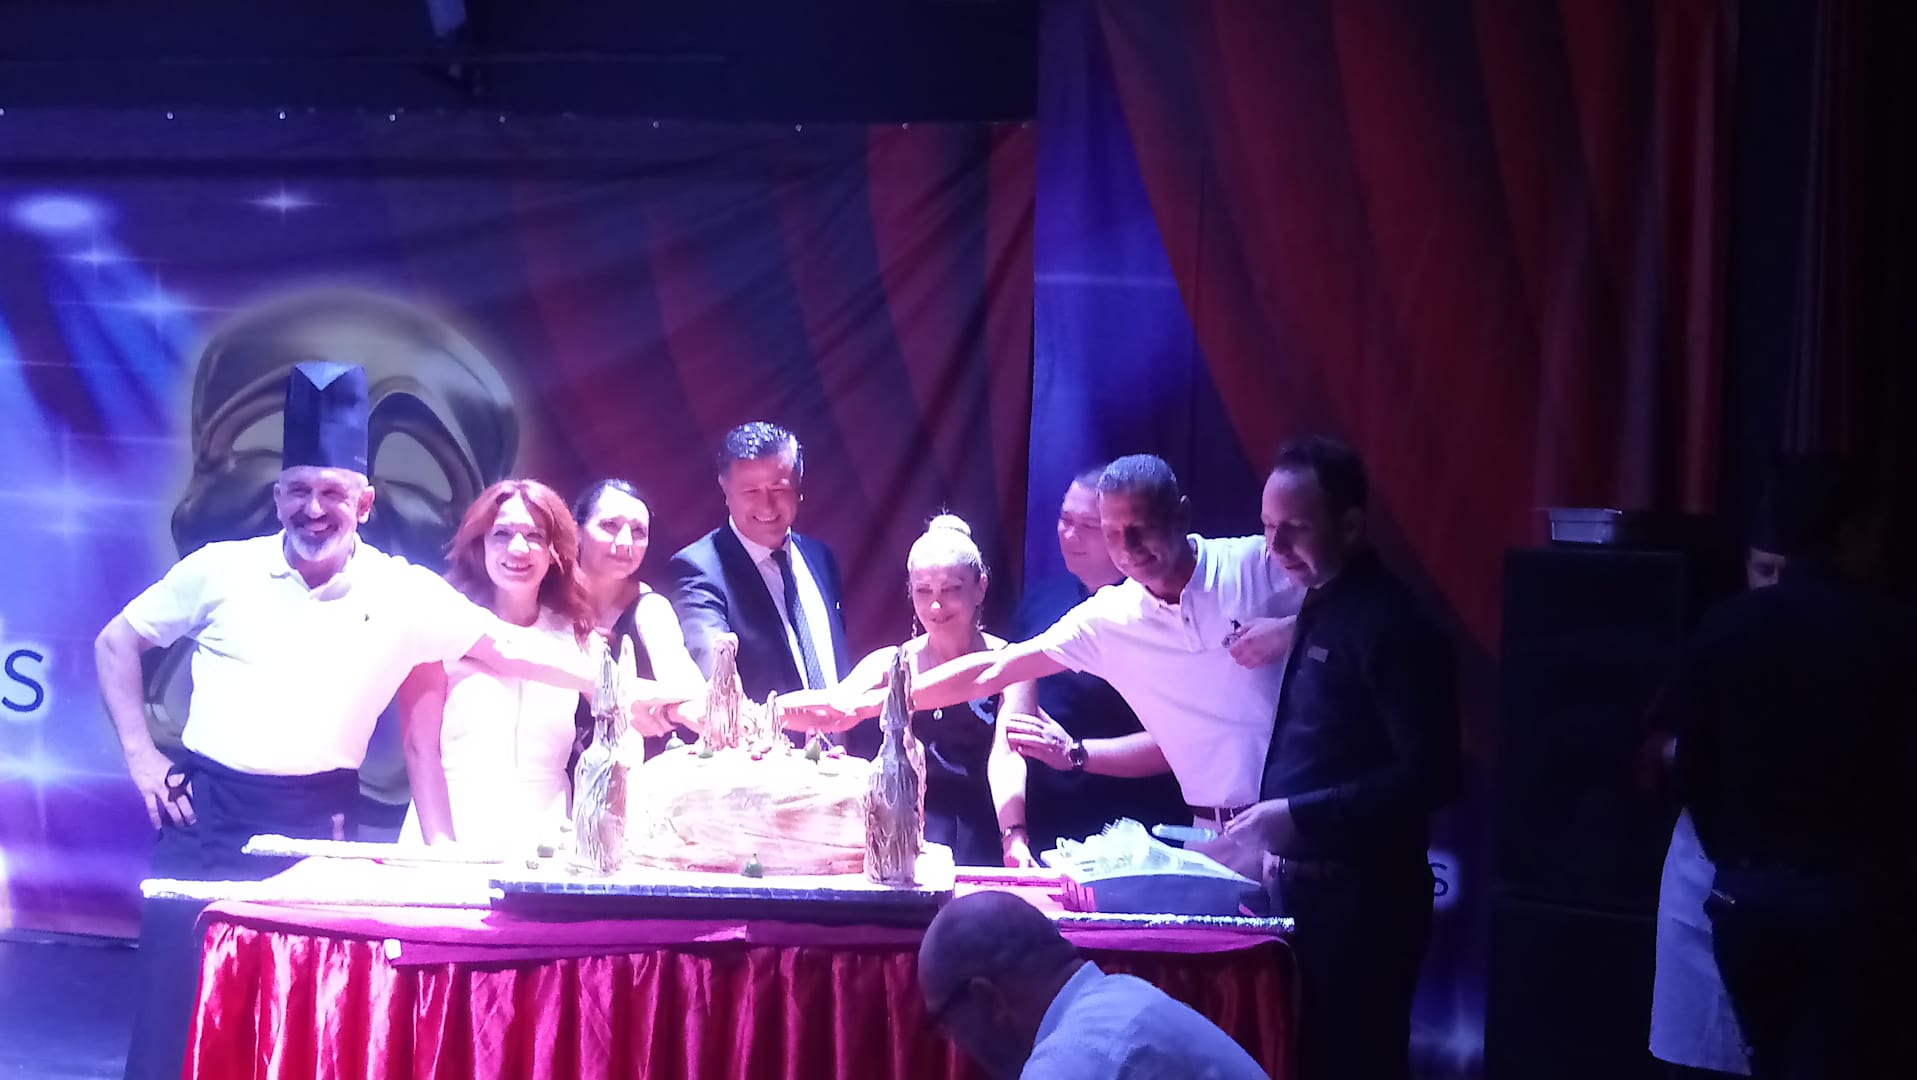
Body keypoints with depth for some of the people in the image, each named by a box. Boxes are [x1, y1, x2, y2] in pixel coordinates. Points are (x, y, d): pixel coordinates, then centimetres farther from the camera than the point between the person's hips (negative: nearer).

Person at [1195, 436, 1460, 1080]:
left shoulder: (1390, 624, -16)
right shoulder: (1321, 608, 12)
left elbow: (1428, 775, -22)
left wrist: (1296, 816, -23)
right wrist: (1269, 837, 11)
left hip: (1361, 897, -9)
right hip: (1306, 883, 9)